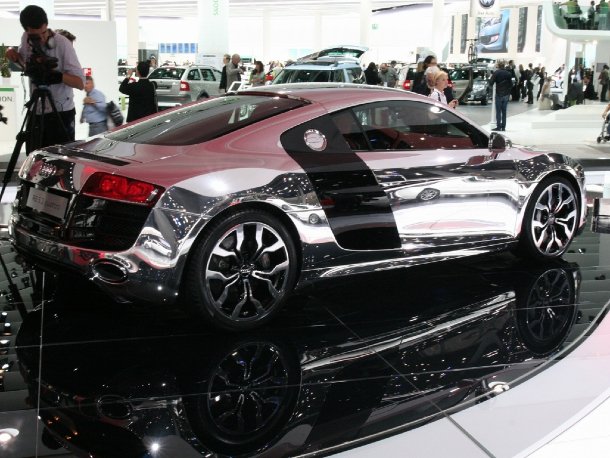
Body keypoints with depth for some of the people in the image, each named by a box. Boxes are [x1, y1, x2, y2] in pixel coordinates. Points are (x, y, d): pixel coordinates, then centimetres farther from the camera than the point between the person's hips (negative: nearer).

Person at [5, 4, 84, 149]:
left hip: (61, 114, -5)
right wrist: (15, 56, 1)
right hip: (36, 112, 5)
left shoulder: (63, 44, -15)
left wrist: (56, 76, -32)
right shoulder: (25, 39, 1)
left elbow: (80, 83, -17)